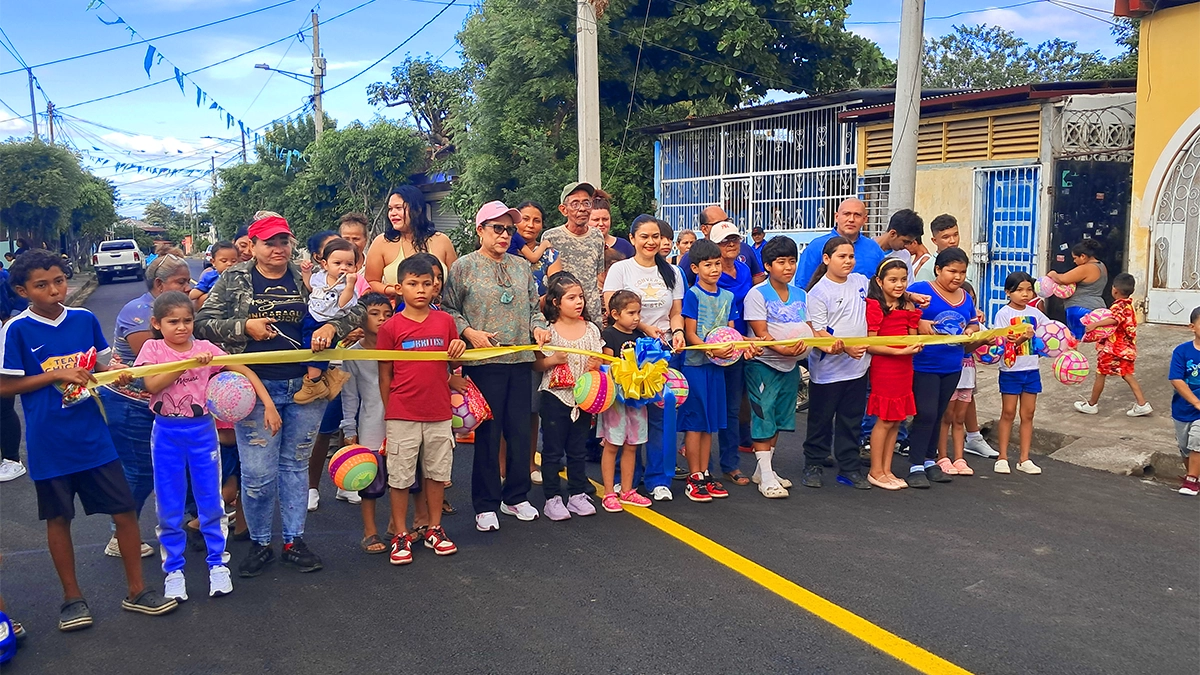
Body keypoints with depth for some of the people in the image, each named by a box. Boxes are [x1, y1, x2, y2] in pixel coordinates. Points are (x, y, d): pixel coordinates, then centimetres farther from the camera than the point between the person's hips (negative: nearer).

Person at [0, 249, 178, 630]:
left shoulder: (85, 319, 1)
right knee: (58, 518, 12)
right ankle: (72, 597, 28)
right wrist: (57, 374, -17)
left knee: (125, 510, 4)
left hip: (92, 435, 3)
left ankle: (136, 591, 18)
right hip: (49, 444, -3)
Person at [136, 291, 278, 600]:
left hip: (202, 431, 0)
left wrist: (268, 404, -13)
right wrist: (189, 363, -26)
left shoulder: (205, 348, -2)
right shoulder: (153, 348, -2)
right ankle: (173, 570, 21)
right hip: (166, 435, 0)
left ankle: (217, 564, 20)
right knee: (169, 508, 9)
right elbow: (151, 384, -18)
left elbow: (245, 371, -4)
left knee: (211, 502, 8)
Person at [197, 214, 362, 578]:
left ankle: (294, 540, 25)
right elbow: (203, 322, 1)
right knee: (258, 473, -1)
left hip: (305, 386, 2)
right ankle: (259, 544, 19)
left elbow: (354, 310, 4)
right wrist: (245, 327, -13)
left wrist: (332, 326, -15)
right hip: (255, 387, -2)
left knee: (296, 465, 12)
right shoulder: (233, 279, 3)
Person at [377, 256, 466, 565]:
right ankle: (401, 536, 17)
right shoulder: (391, 327, -3)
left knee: (437, 472, 12)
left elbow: (455, 363, 15)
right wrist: (388, 413, 1)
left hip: (439, 413, 3)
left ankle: (434, 529, 27)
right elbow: (385, 375, 1)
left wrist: (460, 350, -8)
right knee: (400, 476, 5)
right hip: (402, 415, -3)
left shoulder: (445, 321, 4)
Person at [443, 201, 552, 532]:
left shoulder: (522, 267, 14)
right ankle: (485, 505, 13)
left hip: (521, 359, 5)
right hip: (483, 361, -4)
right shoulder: (464, 267, 0)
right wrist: (469, 332, -14)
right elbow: (449, 309, 0)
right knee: (487, 432, 1)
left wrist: (539, 327, 0)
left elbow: (533, 307, 19)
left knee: (520, 430, 9)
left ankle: (516, 497, 24)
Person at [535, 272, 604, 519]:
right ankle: (552, 498, 14)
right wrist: (553, 359, -22)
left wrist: (596, 365, -10)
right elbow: (536, 364, -5)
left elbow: (597, 360, 12)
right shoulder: (549, 330, -8)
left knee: (578, 449, 13)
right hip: (555, 397, -4)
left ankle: (578, 494, 24)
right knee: (553, 450, 5)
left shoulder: (591, 329, 4)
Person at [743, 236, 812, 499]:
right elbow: (761, 333, -17)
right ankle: (766, 477, 0)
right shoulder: (757, 294, -10)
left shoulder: (801, 295, 9)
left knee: (778, 419, 13)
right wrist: (782, 349, -32)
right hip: (763, 364, -6)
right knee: (763, 418, -5)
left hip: (790, 366, 6)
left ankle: (764, 467, 25)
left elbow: (808, 330, 7)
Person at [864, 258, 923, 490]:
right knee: (885, 420, -3)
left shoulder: (908, 306, 11)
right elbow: (870, 345, -15)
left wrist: (915, 347, -8)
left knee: (897, 420, 9)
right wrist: (900, 351, -20)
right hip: (883, 368, -7)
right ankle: (876, 471, 9)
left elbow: (912, 339, 15)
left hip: (904, 368, 7)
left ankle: (887, 470, 18)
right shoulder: (874, 306, -10)